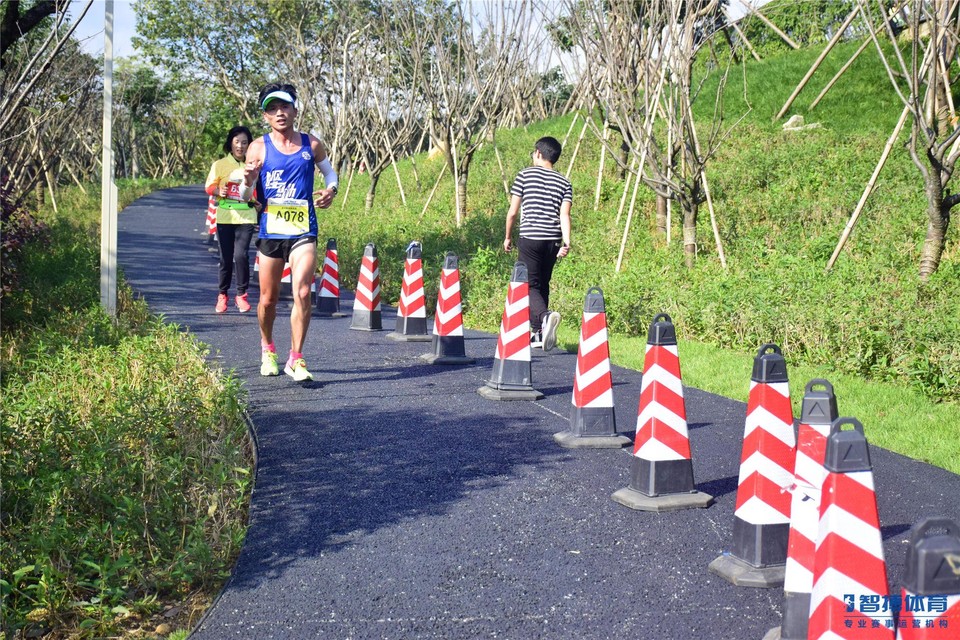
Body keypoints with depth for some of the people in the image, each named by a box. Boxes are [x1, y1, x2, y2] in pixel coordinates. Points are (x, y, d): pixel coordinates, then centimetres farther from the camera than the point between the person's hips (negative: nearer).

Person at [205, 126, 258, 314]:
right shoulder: (220, 165, 2)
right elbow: (209, 187, 3)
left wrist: (257, 201, 1)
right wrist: (218, 191, -17)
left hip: (246, 217, 0)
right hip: (225, 217, 0)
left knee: (241, 254, -13)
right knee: (226, 258, 4)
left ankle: (241, 294, 2)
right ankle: (222, 294, 20)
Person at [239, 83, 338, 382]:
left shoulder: (311, 144, 4)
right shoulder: (259, 148, -1)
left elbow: (329, 171, 22)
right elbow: (245, 197, 1)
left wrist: (330, 190, 1)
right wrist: (248, 182, -22)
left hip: (303, 231, 0)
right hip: (270, 231, 0)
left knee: (302, 293, -15)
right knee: (268, 299, 11)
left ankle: (296, 359, -5)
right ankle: (267, 348, 37)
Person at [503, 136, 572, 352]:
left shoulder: (525, 175, 2)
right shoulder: (564, 183, 10)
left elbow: (513, 211, 1)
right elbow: (564, 215, -3)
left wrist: (507, 237, 13)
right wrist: (566, 242, -11)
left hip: (530, 238, -4)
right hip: (553, 241, 4)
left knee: (531, 285, -5)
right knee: (543, 284, 16)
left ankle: (545, 316, -34)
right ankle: (537, 332, 20)